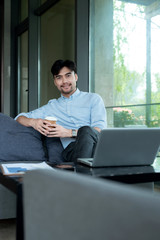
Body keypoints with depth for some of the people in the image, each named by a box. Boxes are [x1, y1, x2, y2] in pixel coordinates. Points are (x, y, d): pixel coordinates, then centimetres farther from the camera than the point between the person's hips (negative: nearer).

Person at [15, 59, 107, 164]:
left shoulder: (93, 98, 16)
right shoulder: (51, 106, 25)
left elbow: (100, 129, 1)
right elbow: (20, 118, 23)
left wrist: (69, 133, -13)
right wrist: (33, 122, -2)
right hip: (70, 149, 1)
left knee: (85, 130, -35)